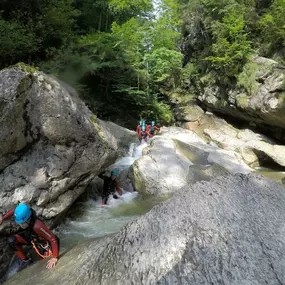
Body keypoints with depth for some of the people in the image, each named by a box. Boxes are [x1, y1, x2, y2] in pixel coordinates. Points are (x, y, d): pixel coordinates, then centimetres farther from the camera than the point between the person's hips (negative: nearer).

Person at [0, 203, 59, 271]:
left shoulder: (37, 226, -45)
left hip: (43, 242, -6)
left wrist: (55, 258, -37)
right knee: (11, 241, -13)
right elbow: (13, 210, -3)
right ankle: (25, 260, 4)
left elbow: (53, 239, -41)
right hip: (30, 237, 6)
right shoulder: (23, 216, -28)